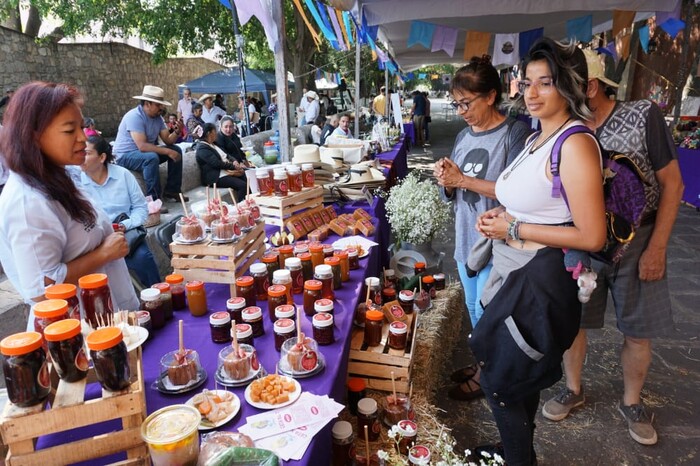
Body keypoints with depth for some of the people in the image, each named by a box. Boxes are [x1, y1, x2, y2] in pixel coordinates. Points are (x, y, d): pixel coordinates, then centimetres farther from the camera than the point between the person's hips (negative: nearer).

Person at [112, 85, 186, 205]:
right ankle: (153, 200, -32)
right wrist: (168, 152, -32)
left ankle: (171, 191, 2)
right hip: (125, 155, -9)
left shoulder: (158, 117, 2)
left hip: (146, 153, 9)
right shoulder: (134, 116, -24)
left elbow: (168, 140, -2)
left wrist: (177, 132, -22)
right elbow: (142, 146, -33)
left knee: (176, 149, 0)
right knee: (152, 158, -37)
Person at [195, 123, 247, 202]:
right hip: (217, 177, -9)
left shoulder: (213, 144, 18)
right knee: (242, 185, -27)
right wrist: (234, 166, -16)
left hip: (228, 171, 9)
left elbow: (226, 156, 17)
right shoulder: (202, 148, -11)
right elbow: (217, 163, -20)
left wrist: (234, 161, -4)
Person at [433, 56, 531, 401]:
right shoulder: (464, 136, 8)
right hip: (466, 238, 7)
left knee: (486, 311, 6)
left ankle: (486, 375, 28)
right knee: (474, 308, 19)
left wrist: (463, 179, -22)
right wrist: (446, 182, -11)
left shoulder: (515, 133, -14)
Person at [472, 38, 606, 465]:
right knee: (520, 378, 24)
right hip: (516, 274, 9)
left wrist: (514, 229, -18)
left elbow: (592, 237, -23)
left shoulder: (576, 145, -20)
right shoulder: (538, 138, 9)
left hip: (540, 281, -9)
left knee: (501, 380, 7)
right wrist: (500, 216, 3)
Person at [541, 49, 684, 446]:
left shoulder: (643, 117, -13)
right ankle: (573, 390, 36)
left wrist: (657, 247, -11)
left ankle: (632, 402, 36)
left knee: (638, 332, 11)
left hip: (635, 245, -2)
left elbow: (672, 184, -7)